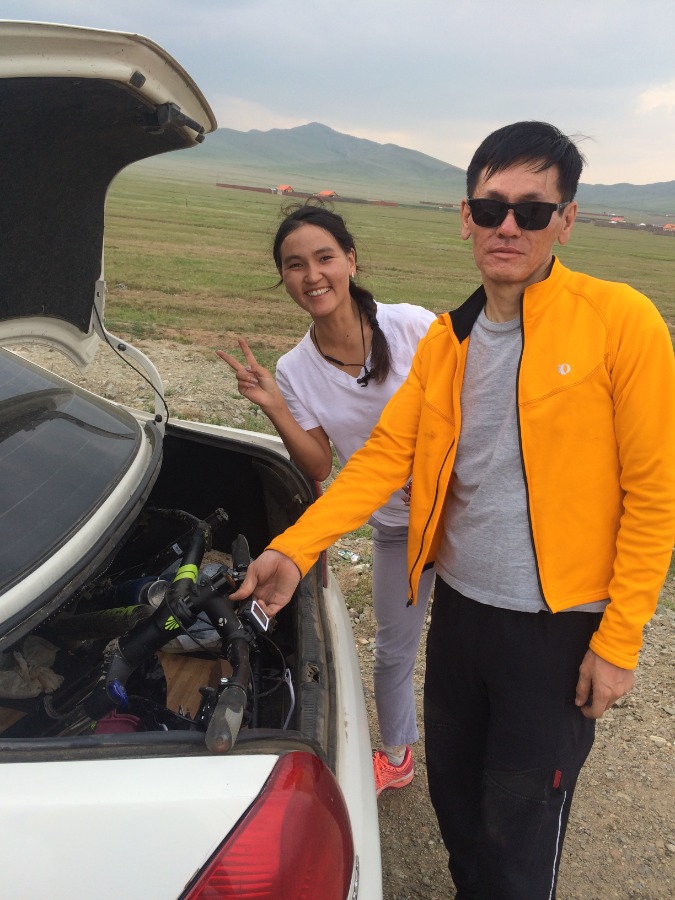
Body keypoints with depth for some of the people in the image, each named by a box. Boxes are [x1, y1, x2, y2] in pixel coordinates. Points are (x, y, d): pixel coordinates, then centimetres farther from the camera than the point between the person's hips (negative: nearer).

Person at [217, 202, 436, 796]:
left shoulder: (413, 326, -18)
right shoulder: (296, 370, -8)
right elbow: (318, 468, -8)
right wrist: (273, 408, -20)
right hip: (396, 523, 3)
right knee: (393, 651, 18)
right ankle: (396, 758, 44)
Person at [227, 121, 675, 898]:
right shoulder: (447, 337, 2)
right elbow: (384, 454, -3)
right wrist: (293, 549, -14)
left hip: (558, 626, -5)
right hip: (459, 605, 5)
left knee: (520, 826, 12)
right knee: (453, 792, 24)